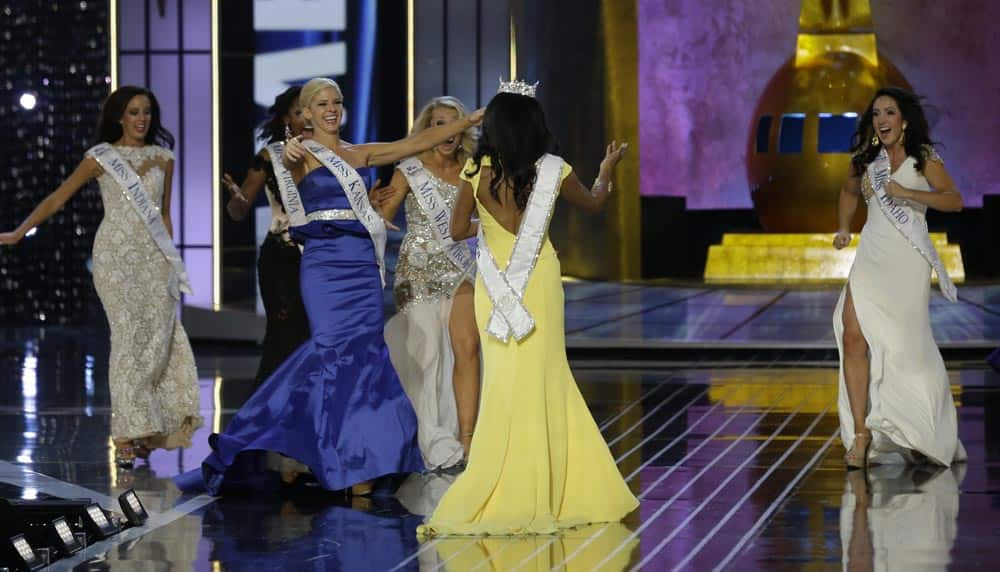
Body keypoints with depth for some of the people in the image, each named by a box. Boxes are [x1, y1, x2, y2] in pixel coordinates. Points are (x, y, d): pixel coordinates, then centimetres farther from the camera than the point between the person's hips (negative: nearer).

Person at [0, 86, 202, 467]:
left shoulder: (162, 157, 12)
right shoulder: (100, 158, 3)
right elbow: (57, 198, 3)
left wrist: (171, 261, 15)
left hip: (154, 257, 4)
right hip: (116, 254, -4)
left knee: (158, 339, -4)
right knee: (129, 338, -11)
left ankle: (146, 429, 6)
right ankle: (126, 436, -10)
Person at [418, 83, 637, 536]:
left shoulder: (476, 172, -7)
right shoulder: (553, 171, -5)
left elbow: (458, 230, 1)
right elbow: (593, 203, 14)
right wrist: (607, 171, 34)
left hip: (495, 287, 1)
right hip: (539, 285, 0)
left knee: (507, 382, 6)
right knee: (542, 381, 7)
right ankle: (537, 495, 11)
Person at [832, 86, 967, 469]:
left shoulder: (923, 158, 1)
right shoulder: (866, 161, 14)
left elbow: (954, 200, -10)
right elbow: (850, 192, 35)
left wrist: (907, 193, -19)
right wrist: (844, 228, 20)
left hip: (909, 258, -4)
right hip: (871, 254, 4)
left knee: (906, 344, -2)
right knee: (854, 336, -15)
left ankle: (935, 435, 17)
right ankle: (861, 433, -16)